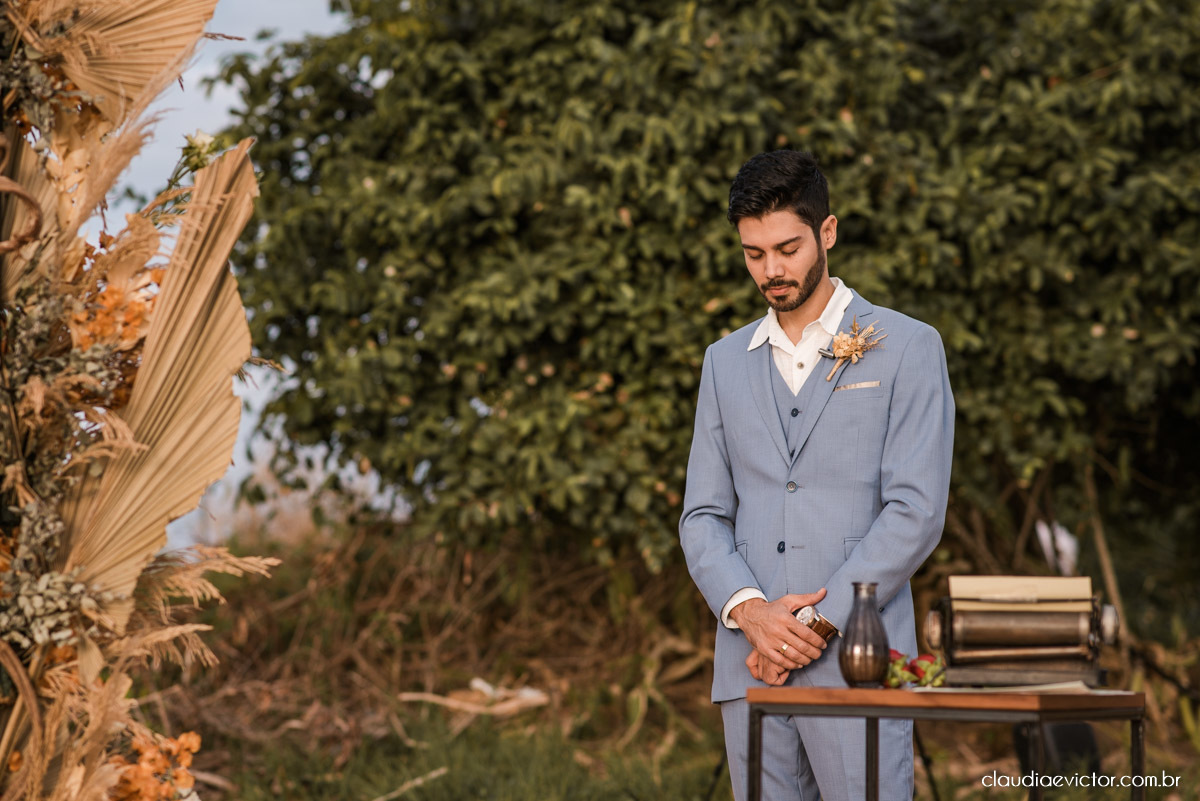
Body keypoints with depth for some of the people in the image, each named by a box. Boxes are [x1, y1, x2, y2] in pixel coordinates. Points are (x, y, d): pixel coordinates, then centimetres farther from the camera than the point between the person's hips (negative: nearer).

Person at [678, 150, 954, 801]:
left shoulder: (907, 349, 2)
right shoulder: (726, 362, 16)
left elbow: (916, 512, -6)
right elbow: (703, 516, 13)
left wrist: (819, 623, -12)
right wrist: (747, 608, -7)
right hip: (750, 669, 4)